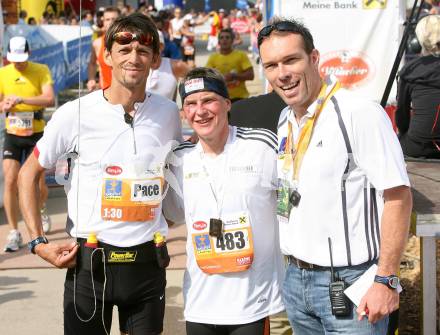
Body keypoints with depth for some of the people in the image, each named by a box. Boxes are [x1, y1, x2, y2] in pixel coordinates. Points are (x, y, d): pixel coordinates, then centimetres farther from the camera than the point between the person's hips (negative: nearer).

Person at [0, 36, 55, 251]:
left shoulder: (41, 71, -7)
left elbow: (50, 99, -21)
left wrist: (21, 99, -31)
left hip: (36, 135, -1)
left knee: (39, 185, 6)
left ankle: (40, 211, 42)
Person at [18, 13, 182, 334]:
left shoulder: (168, 113, 1)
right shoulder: (74, 114, -9)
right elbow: (29, 174, 2)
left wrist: (166, 221, 10)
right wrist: (38, 242, -5)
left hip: (148, 262, 3)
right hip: (89, 262, -2)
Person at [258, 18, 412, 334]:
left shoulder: (360, 112, -15)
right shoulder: (285, 120, 8)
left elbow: (398, 197, -17)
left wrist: (386, 280, -18)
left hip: (348, 284, -7)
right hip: (295, 279, 7)